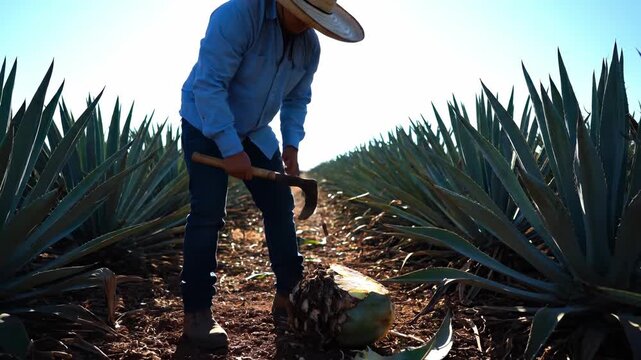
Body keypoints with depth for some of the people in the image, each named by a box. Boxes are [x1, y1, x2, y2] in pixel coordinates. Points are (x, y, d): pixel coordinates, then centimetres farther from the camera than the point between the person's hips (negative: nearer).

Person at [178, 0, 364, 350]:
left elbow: (297, 99, 8)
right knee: (208, 213, -13)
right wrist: (230, 149, -34)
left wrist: (292, 142, -7)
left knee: (280, 208, 2)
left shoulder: (309, 44, -4)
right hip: (207, 125, -6)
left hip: (255, 132, 6)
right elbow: (209, 84, -30)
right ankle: (196, 313, -2)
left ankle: (288, 296, 15)